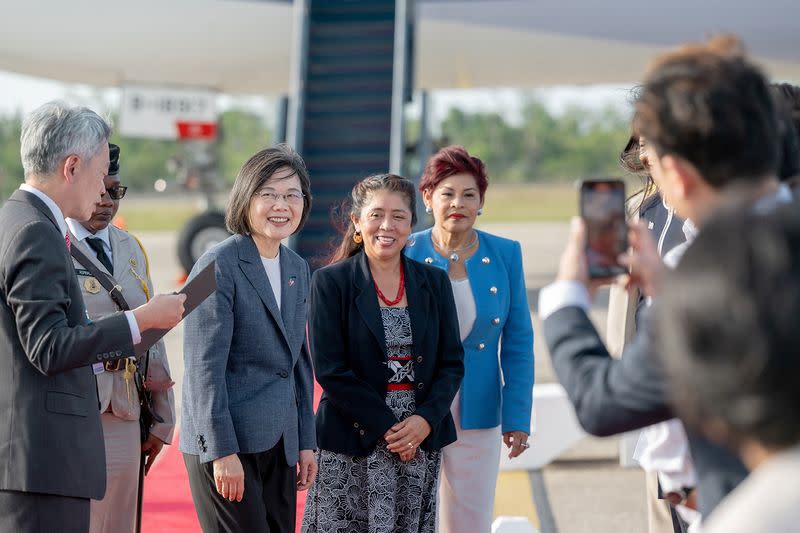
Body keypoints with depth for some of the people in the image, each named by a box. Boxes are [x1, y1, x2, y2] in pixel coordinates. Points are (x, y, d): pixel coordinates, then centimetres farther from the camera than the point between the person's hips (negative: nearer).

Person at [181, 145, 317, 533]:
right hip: (224, 443, -7)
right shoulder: (219, 265, -9)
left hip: (279, 443, 7)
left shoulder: (297, 270, 14)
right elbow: (204, 366, -14)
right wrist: (221, 451, -18)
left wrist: (306, 441, 15)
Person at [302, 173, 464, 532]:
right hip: (351, 447, -3)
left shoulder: (434, 282, 9)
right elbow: (330, 370, -8)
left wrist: (426, 419, -9)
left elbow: (452, 362, 7)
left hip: (422, 441, 3)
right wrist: (386, 426, -12)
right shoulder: (330, 282, -2)